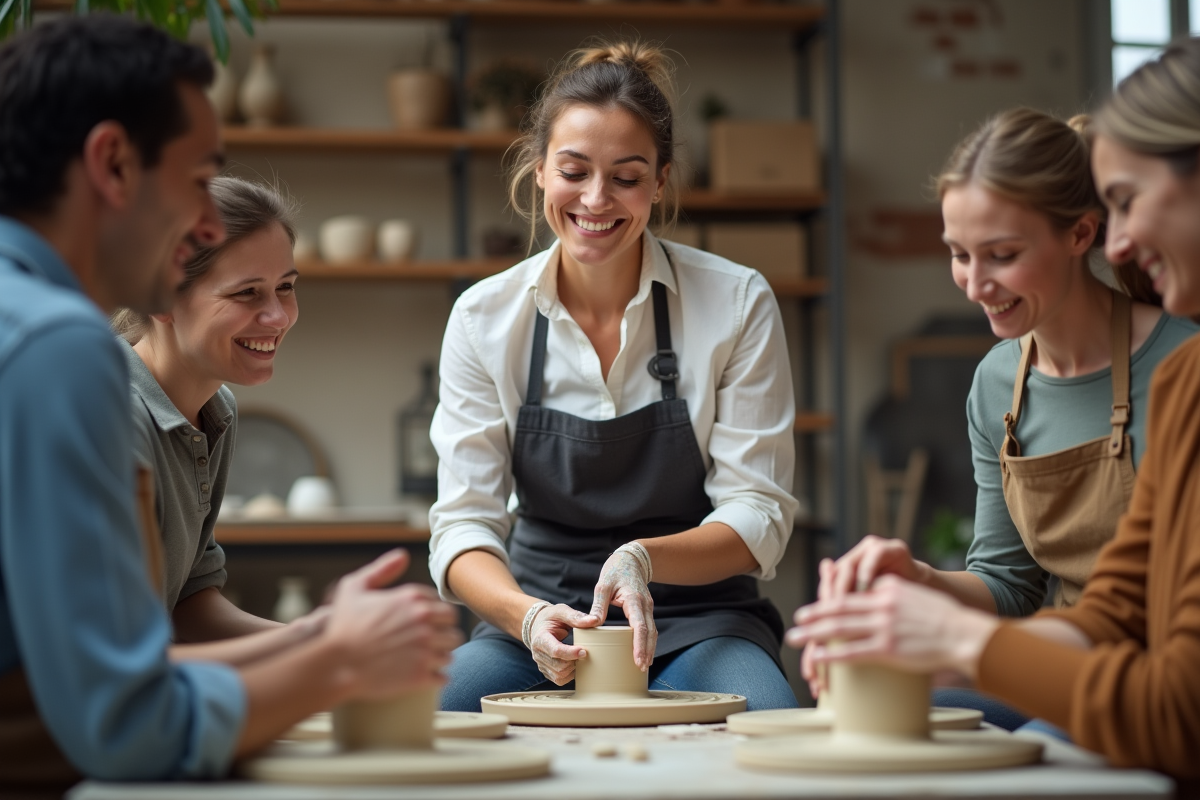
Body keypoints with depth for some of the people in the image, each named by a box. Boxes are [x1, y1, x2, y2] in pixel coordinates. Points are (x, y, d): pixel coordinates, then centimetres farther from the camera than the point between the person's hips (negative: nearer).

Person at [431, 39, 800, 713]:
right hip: (537, 614, 1)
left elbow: (759, 519, -6)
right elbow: (463, 524, -5)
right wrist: (527, 616, -27)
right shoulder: (485, 317, -1)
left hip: (698, 619, -1)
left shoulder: (737, 303, -5)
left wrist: (642, 559, -26)